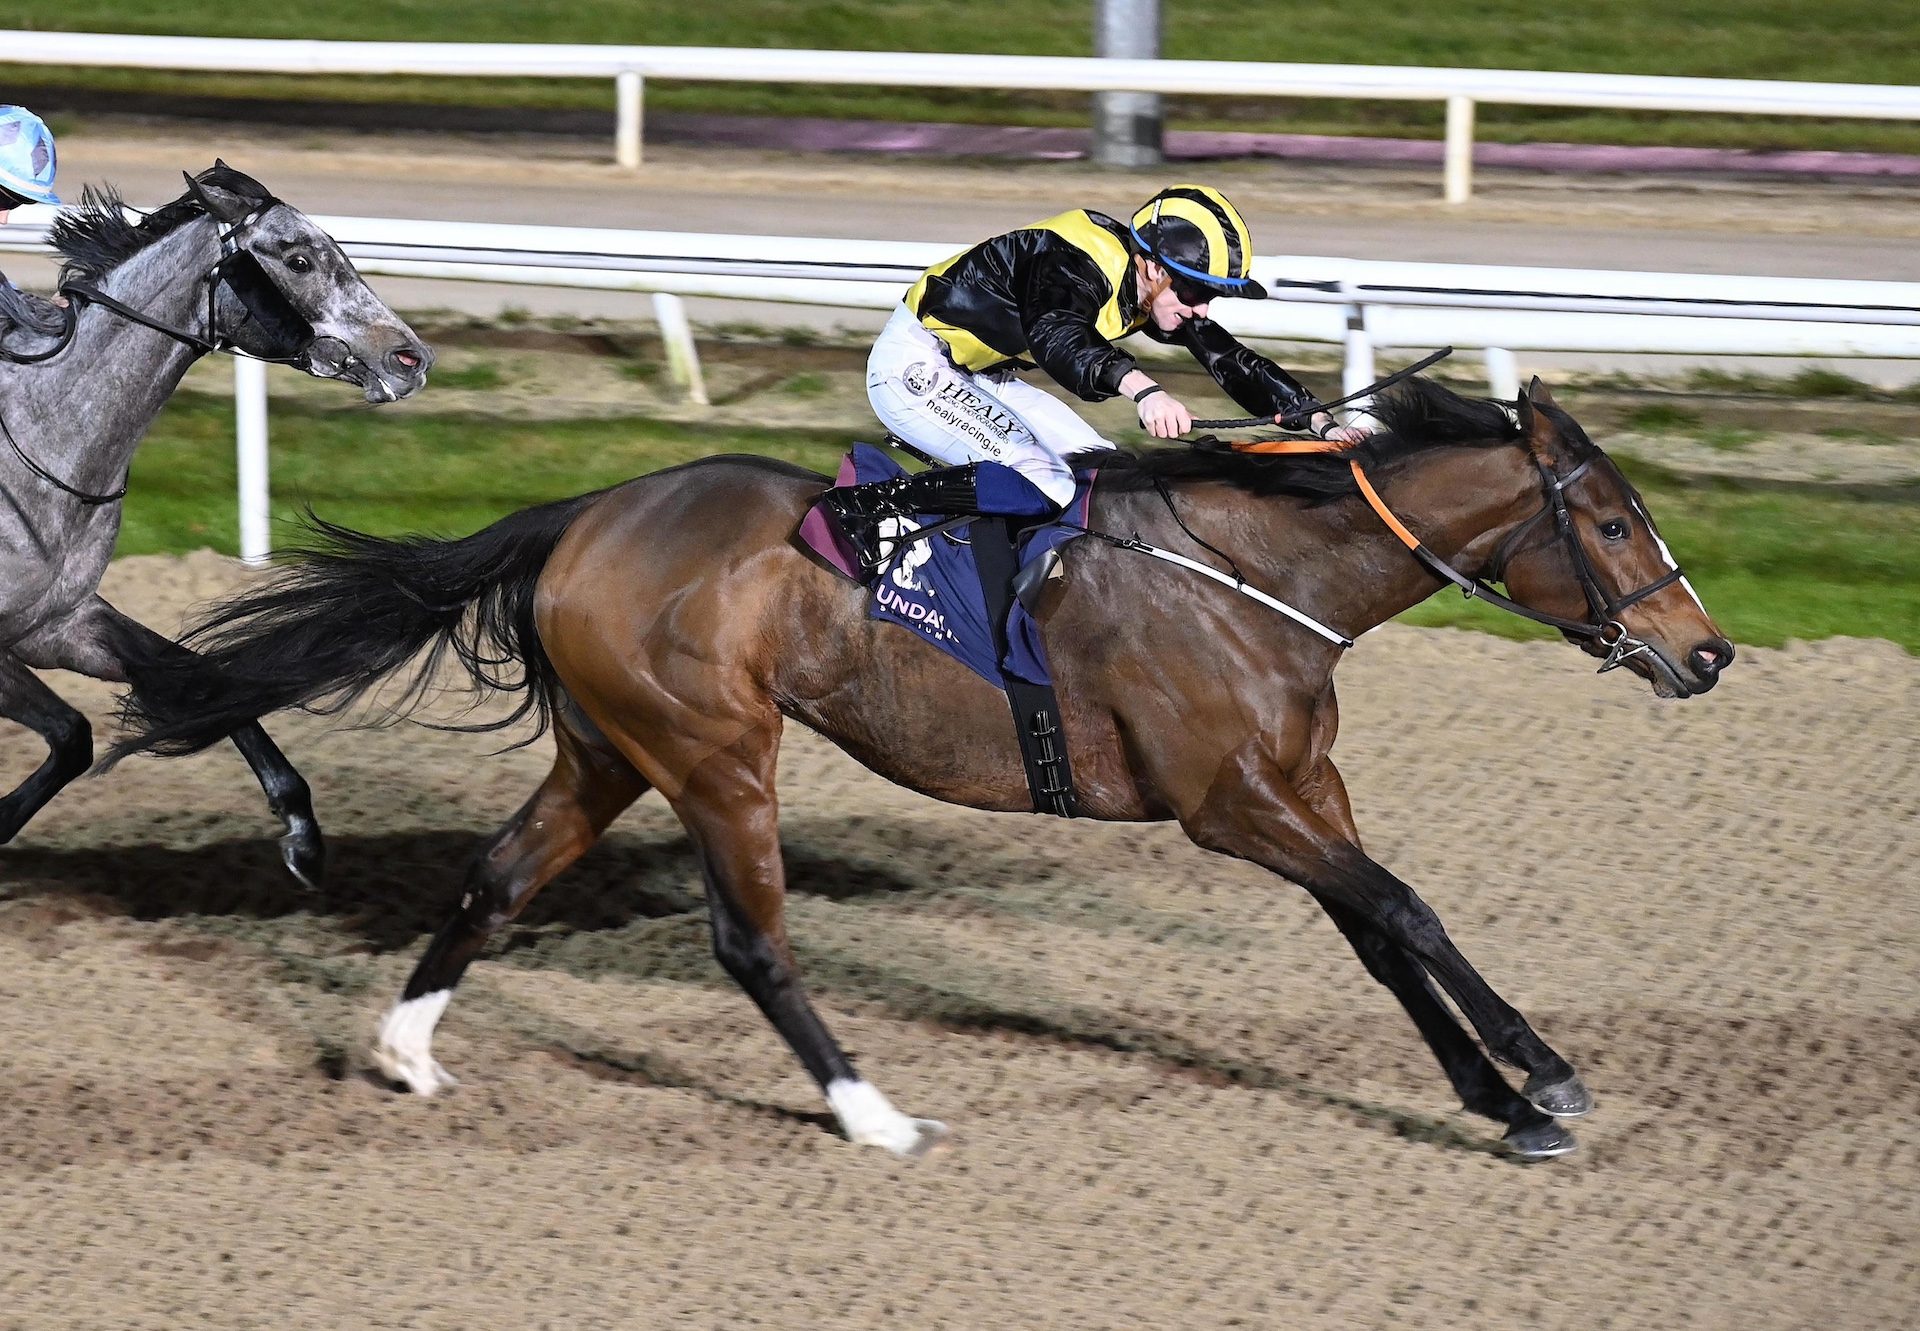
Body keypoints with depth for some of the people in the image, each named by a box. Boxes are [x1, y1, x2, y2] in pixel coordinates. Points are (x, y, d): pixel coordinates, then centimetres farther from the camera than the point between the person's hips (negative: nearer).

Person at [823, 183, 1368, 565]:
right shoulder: (1077, 266, -30)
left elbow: (1232, 361, 3)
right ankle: (854, 509, -25)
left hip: (981, 376, 10)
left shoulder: (1157, 285, -2)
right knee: (1044, 485, -27)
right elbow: (1056, 336, -50)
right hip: (914, 370, -10)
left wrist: (1319, 422, -10)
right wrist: (1142, 389, -67)